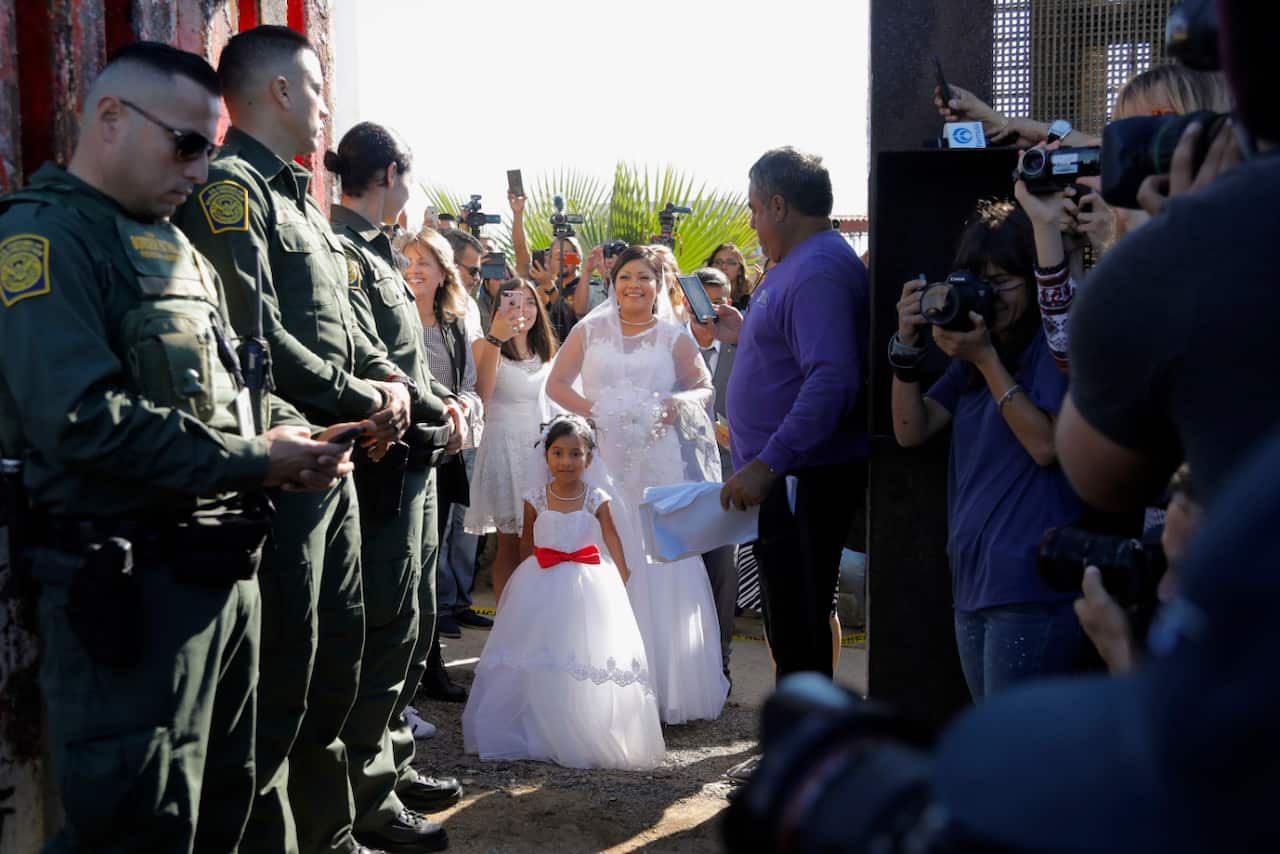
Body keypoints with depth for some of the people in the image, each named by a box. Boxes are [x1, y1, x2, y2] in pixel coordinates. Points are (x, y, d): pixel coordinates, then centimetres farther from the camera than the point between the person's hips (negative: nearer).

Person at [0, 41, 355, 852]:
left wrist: (296, 436, 1)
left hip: (227, 569, 9)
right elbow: (83, 419, -24)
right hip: (129, 585, -9)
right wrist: (257, 461, -17)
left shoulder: (179, 250, 17)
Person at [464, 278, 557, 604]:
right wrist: (495, 339, -32)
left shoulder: (545, 351, 15)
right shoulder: (486, 346, -6)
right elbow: (480, 393, -25)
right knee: (510, 544, -3)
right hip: (504, 445, -5)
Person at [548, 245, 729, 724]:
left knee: (660, 567, -2)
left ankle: (667, 685, 8)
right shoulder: (590, 331, 9)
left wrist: (681, 404, -13)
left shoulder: (674, 338, 8)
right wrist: (591, 410, -8)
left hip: (658, 465, 0)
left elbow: (706, 389, 8)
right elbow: (556, 384, 8)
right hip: (602, 462, 0)